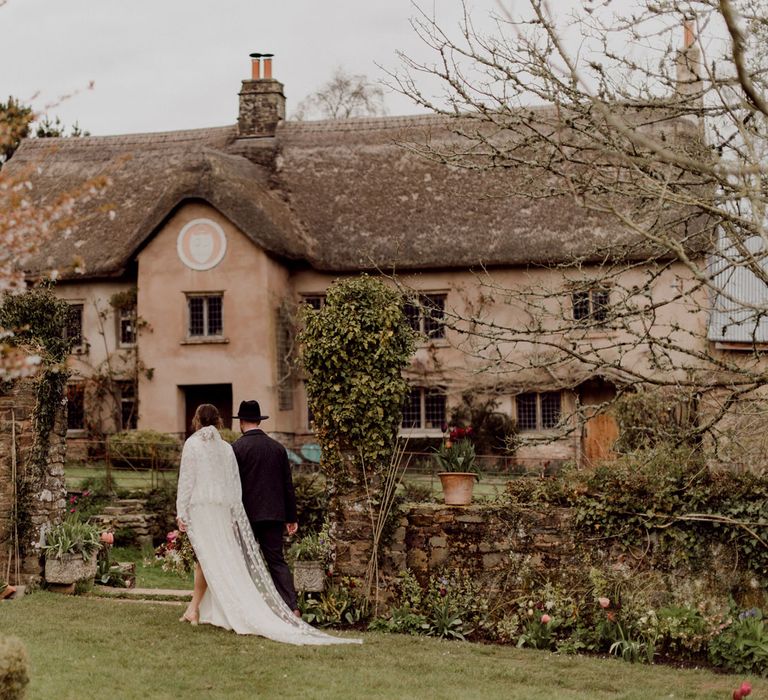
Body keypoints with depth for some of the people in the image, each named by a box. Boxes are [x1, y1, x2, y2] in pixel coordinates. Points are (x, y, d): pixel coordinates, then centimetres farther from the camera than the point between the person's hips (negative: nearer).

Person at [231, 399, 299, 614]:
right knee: (277, 561, 5)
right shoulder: (278, 448, 7)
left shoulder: (237, 448, -7)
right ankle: (292, 607, -8)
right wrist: (291, 518, 16)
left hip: (247, 515, -4)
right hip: (274, 514, 4)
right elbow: (288, 485, 10)